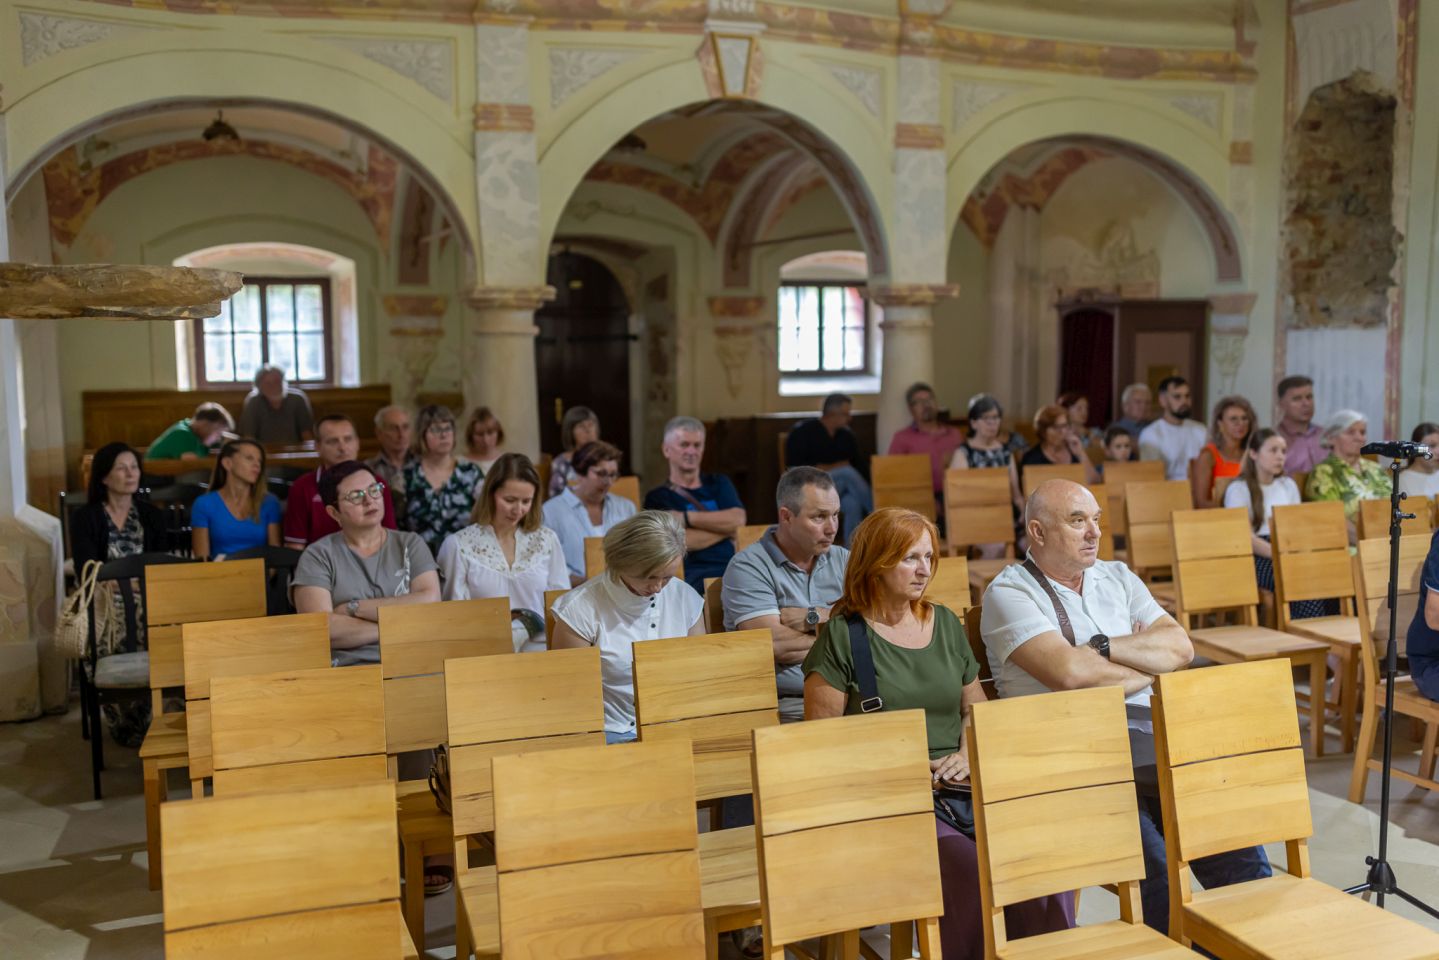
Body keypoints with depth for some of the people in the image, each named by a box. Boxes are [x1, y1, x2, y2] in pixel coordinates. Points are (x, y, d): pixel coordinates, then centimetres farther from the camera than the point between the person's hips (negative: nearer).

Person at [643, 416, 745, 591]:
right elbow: (683, 541, -6)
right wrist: (724, 526, 4)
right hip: (695, 575, -4)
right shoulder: (657, 498, 11)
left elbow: (737, 519, 4)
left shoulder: (718, 483, 25)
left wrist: (687, 518, -1)